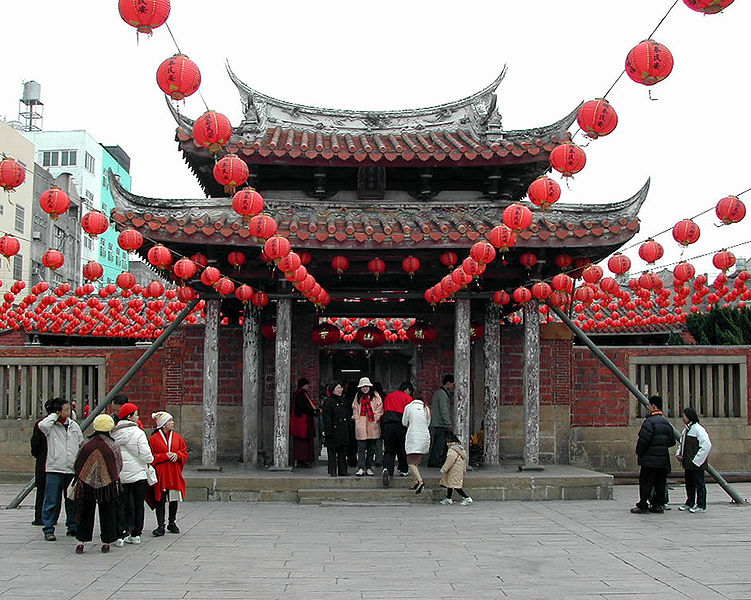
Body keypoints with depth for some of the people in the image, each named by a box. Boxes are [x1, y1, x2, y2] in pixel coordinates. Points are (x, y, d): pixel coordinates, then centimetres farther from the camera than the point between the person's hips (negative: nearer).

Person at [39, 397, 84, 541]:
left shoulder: (73, 425, 13)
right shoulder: (51, 426, -2)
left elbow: (82, 444, 21)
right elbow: (42, 425, -27)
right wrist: (54, 415, -12)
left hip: (73, 470, 5)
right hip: (54, 469, -5)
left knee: (73, 501, 10)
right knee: (52, 501, -3)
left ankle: (73, 527, 21)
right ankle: (48, 529, 5)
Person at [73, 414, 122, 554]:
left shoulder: (87, 445, -8)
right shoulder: (112, 446, -9)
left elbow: (78, 465, 1)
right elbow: (119, 465, 1)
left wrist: (79, 480, 17)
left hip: (87, 484, 1)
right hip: (108, 484, -1)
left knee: (86, 513, 11)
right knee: (107, 513, 9)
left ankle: (81, 541, 9)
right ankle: (106, 542, 12)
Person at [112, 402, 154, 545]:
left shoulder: (114, 434, 3)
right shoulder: (138, 433, -12)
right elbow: (146, 455, -14)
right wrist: (150, 460, 6)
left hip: (120, 475, 4)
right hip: (138, 474, -4)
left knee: (122, 505, 8)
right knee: (138, 505, 8)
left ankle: (120, 534, -2)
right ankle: (136, 534, 12)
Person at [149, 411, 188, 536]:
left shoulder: (177, 437, 10)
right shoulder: (154, 439, -3)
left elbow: (185, 453, 12)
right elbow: (151, 457, -4)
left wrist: (177, 455, -9)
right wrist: (165, 456, -15)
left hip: (175, 474, 4)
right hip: (161, 474, -4)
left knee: (174, 499, 9)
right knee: (160, 500, -6)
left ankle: (172, 523, 22)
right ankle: (161, 526, -4)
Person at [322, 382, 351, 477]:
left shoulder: (344, 401, 16)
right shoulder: (328, 401, -5)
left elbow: (348, 415, 21)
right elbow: (327, 418, -11)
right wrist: (328, 431, -17)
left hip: (344, 432, 7)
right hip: (333, 431, -7)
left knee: (343, 451, 9)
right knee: (332, 451, -3)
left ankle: (342, 470, 15)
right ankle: (332, 471, 2)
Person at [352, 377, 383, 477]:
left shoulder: (375, 395, 7)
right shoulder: (358, 396, 12)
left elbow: (380, 407, 3)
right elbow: (355, 408, 16)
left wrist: (375, 418, -5)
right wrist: (356, 417, 4)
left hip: (373, 425, 0)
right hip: (361, 425, 0)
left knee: (371, 448, 6)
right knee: (361, 448, -6)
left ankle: (369, 468, 13)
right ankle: (361, 468, -9)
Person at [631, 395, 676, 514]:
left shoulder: (650, 421, -14)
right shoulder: (666, 422, 12)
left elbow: (643, 440, -19)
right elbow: (672, 441, 16)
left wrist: (639, 452, -5)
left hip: (650, 459, -7)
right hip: (664, 459, 7)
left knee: (645, 483, -1)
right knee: (660, 484, 11)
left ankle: (642, 505, 1)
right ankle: (658, 505, 14)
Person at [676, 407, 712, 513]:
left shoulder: (698, 429, -16)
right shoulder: (686, 430, 13)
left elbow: (707, 446, -20)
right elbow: (681, 444, 26)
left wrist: (696, 460, -19)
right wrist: (678, 454, 8)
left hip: (697, 464, -9)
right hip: (687, 464, 9)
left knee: (699, 484, 0)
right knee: (689, 484, 16)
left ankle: (701, 506, 6)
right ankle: (690, 503, 26)